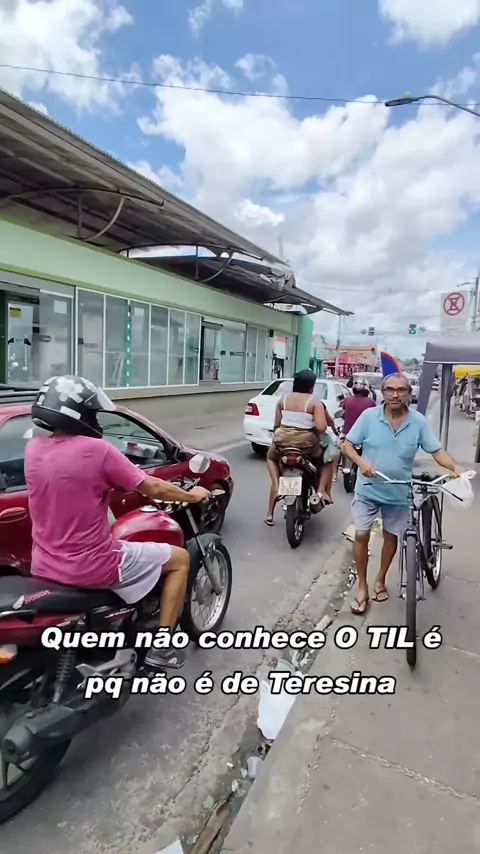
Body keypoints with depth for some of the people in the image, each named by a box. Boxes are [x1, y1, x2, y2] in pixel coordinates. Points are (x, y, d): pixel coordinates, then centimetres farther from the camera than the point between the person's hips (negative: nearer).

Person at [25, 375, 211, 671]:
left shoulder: (33, 449, -2)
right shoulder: (96, 450, -20)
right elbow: (153, 489, -13)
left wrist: (114, 477, 23)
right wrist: (193, 495, 4)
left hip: (44, 567, 8)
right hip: (91, 567, -7)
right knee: (180, 559, 9)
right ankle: (161, 647, 14)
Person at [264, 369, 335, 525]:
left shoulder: (283, 399, 6)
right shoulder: (315, 402, -6)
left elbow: (276, 425, 8)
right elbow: (321, 427, -17)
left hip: (282, 441, 3)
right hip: (306, 443, -3)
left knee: (271, 457, 36)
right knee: (329, 458, 27)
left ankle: (277, 487, 14)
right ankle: (321, 491, 7)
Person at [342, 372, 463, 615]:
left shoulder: (419, 421, -9)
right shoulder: (369, 416, -12)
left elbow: (437, 451, -7)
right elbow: (347, 445, -8)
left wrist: (455, 468, -26)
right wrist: (361, 462, -27)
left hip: (399, 493, 2)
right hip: (367, 489, -1)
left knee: (391, 537, 15)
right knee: (361, 536, 1)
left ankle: (380, 580, 39)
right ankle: (362, 585, 21)